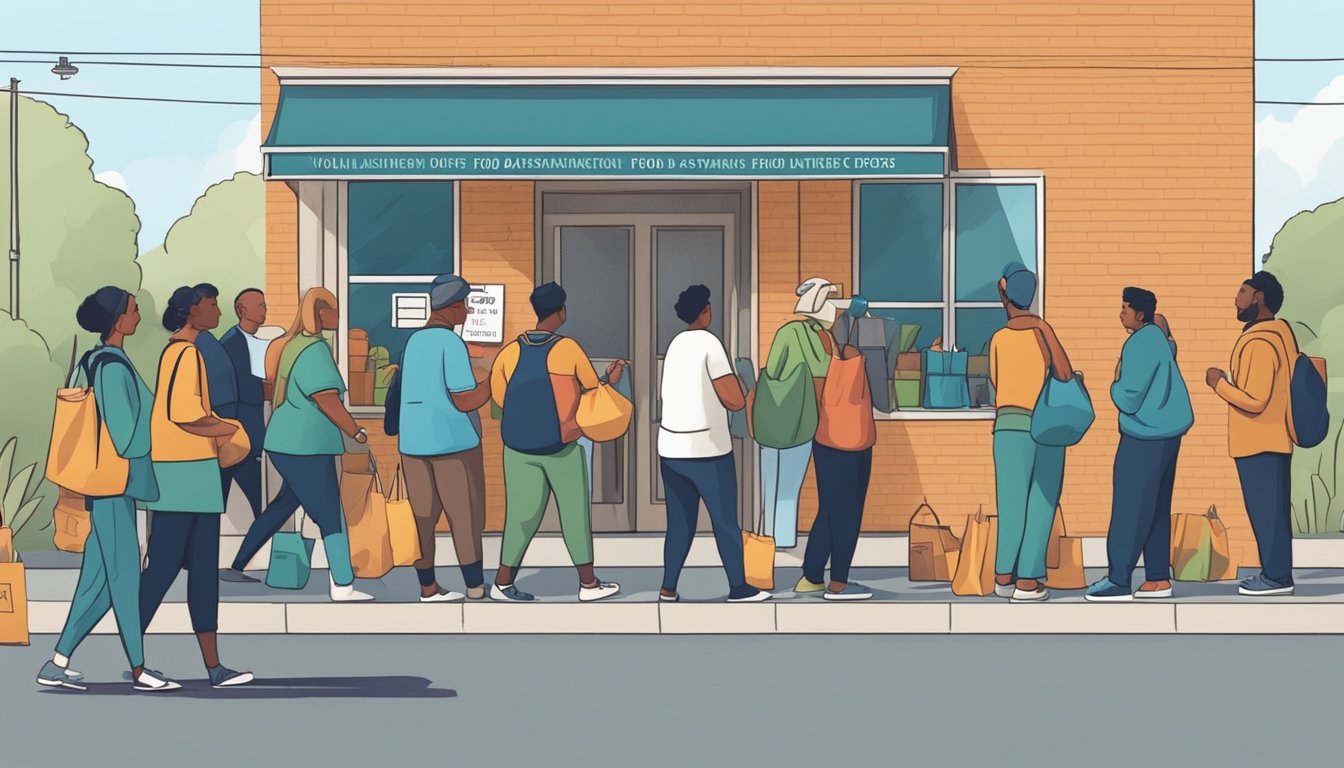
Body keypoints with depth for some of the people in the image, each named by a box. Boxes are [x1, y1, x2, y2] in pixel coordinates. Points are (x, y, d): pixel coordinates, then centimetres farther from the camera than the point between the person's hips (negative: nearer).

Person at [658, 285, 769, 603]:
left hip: (671, 447, 7)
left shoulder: (676, 344, 11)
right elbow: (736, 401, -13)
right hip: (707, 449, -7)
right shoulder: (709, 344, -11)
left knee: (679, 523, 11)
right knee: (725, 521, 4)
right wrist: (735, 381, 7)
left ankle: (668, 588, 7)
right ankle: (738, 588, 11)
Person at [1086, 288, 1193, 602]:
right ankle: (1158, 579, 12)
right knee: (1156, 510, 11)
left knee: (1129, 509, -7)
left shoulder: (1140, 346, -17)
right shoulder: (1159, 339, 11)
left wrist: (1115, 385, -2)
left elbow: (1128, 399, -20)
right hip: (1165, 434, 10)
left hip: (1144, 439, -10)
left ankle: (1119, 580, -6)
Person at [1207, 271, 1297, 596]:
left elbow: (1254, 401, -25)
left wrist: (1219, 383, -13)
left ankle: (1276, 576, 3)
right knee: (1273, 509, 14)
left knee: (1265, 510, -3)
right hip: (1275, 439, 10)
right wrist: (1231, 381, 15)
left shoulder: (1260, 343, -21)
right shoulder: (1279, 332, 10)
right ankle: (1277, 572, 19)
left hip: (1258, 444, -10)